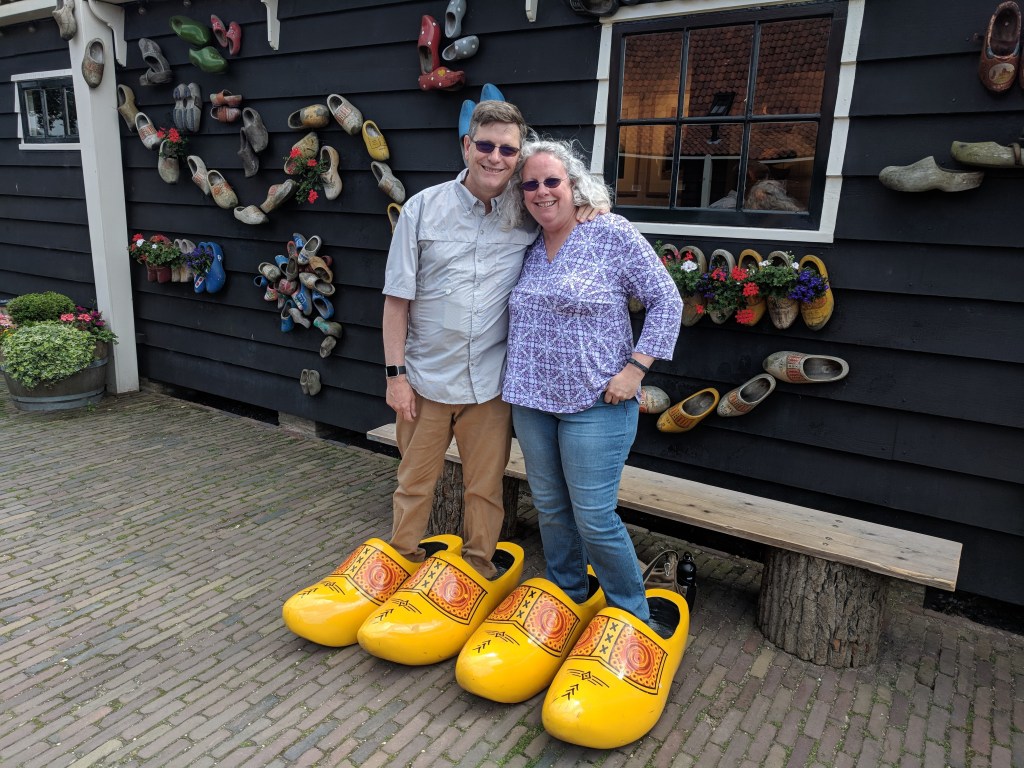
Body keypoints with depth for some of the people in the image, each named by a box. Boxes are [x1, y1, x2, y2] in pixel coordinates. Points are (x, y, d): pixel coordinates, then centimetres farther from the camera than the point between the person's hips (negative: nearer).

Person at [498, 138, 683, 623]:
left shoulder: (612, 234, -7)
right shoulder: (529, 250, 11)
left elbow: (666, 302, -7)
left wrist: (634, 370, -14)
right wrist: (516, 381, 11)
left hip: (595, 404, -6)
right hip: (532, 402, 6)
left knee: (593, 517, -4)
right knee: (550, 507, 15)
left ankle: (632, 616, 18)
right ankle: (565, 599, 35)